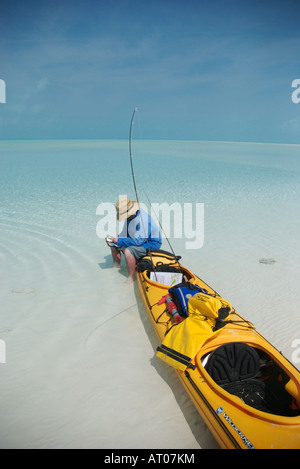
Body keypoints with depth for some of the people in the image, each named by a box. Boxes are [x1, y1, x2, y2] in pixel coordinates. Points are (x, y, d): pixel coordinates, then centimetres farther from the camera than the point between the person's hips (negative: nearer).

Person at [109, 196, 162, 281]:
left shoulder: (143, 220, -32)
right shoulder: (130, 215, -3)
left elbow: (138, 241, -34)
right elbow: (125, 233, 10)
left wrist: (119, 240, -27)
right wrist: (116, 240, -9)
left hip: (150, 244, -9)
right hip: (138, 239, 10)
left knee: (128, 251, -34)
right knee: (114, 245, 7)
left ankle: (131, 278, -18)